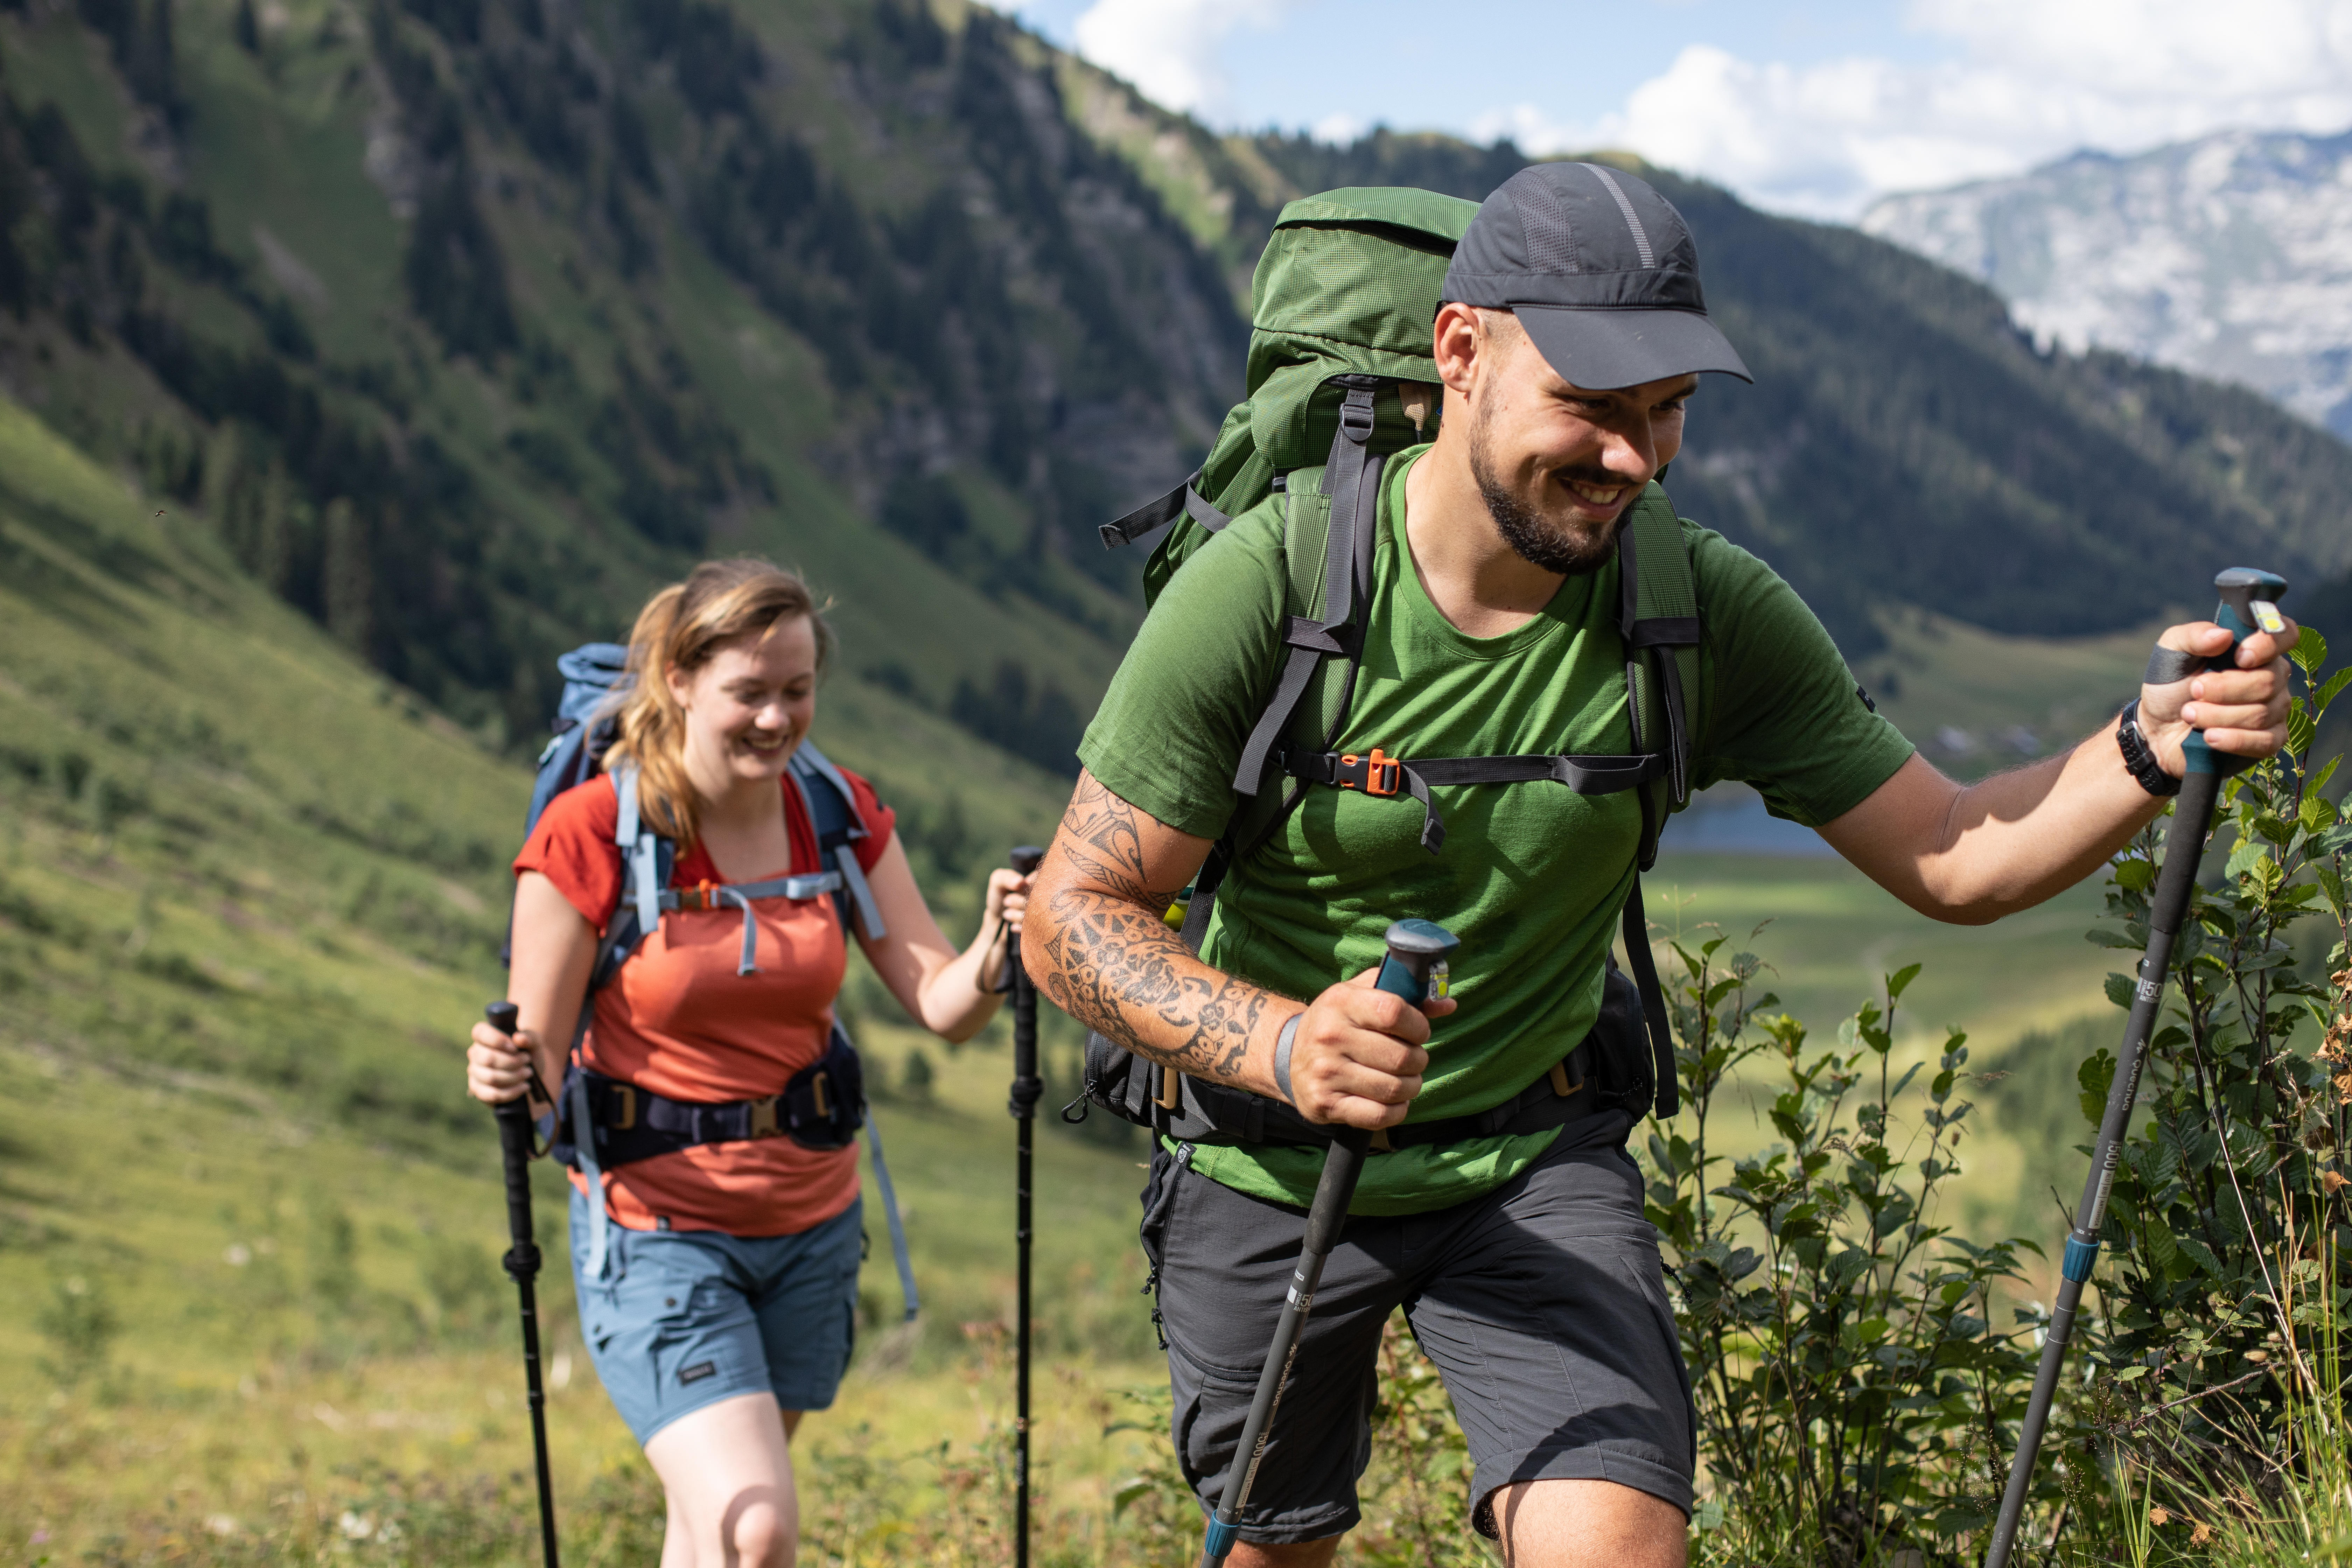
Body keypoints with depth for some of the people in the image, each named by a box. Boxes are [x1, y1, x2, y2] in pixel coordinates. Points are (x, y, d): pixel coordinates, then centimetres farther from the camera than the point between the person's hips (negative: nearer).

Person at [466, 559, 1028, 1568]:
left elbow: (940, 1004, -7)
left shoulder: (842, 816, -1)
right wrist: (503, 1073, -34)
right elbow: (539, 1059, -10)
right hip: (657, 1230, -5)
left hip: (810, 1228, 5)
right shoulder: (592, 833, -14)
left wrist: (996, 950, -28)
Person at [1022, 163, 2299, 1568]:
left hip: (1536, 1168, 1)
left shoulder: (1712, 615, -15)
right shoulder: (1266, 584, -23)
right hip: (1270, 1173, -1)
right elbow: (1075, 916, -20)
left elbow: (1954, 860, -10)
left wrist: (2151, 752, -30)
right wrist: (1279, 1044, -39)